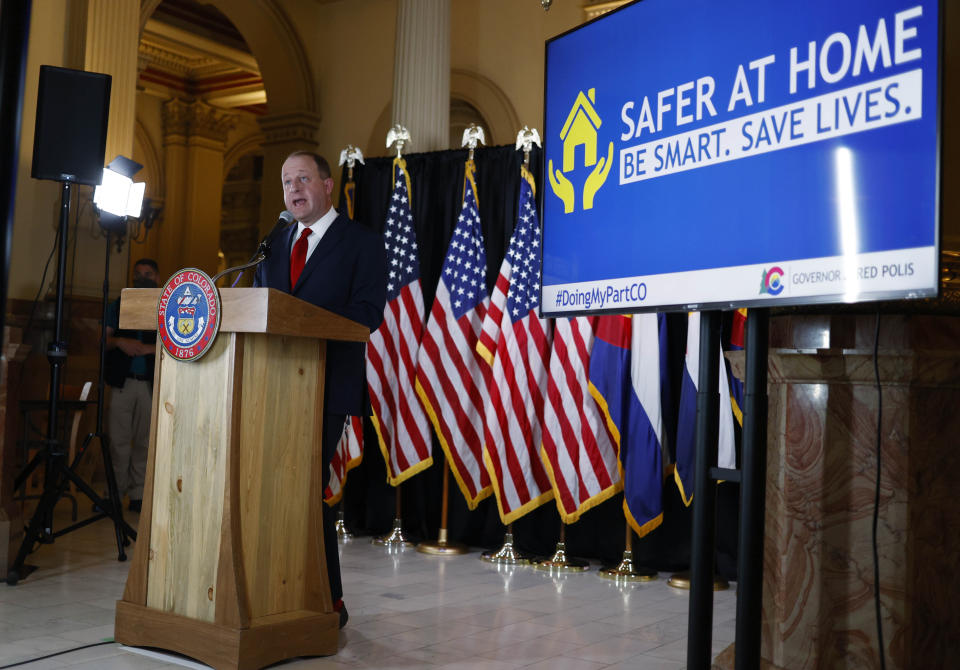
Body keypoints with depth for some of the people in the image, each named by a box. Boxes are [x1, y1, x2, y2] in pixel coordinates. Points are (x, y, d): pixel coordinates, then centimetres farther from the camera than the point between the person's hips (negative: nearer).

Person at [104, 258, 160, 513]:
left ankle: (138, 494, 9)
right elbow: (102, 340, 9)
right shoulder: (118, 306, 13)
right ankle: (115, 491, 6)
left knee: (144, 442, 2)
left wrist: (151, 348, -13)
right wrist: (119, 342, -10)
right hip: (122, 382, 0)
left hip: (152, 384, 0)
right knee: (118, 440, -2)